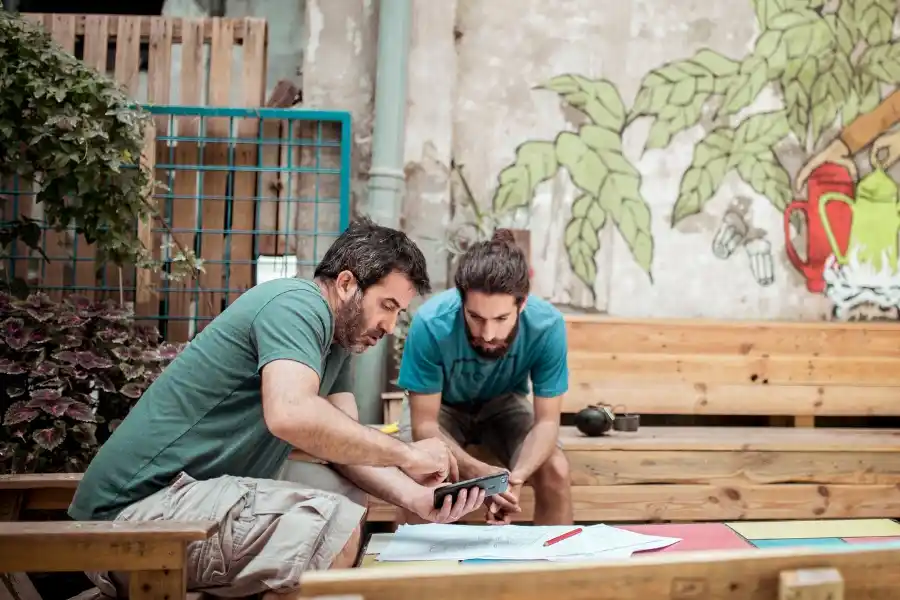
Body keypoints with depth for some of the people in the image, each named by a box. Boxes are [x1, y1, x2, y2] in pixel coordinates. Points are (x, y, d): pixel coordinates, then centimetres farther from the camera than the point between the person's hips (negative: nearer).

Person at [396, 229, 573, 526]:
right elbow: (425, 424, -26)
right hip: (441, 404, -1)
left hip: (503, 403, 2)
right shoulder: (432, 324, -35)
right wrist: (477, 472, -43)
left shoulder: (547, 325, -31)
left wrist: (515, 478, -40)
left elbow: (547, 420, -21)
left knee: (555, 471, -21)